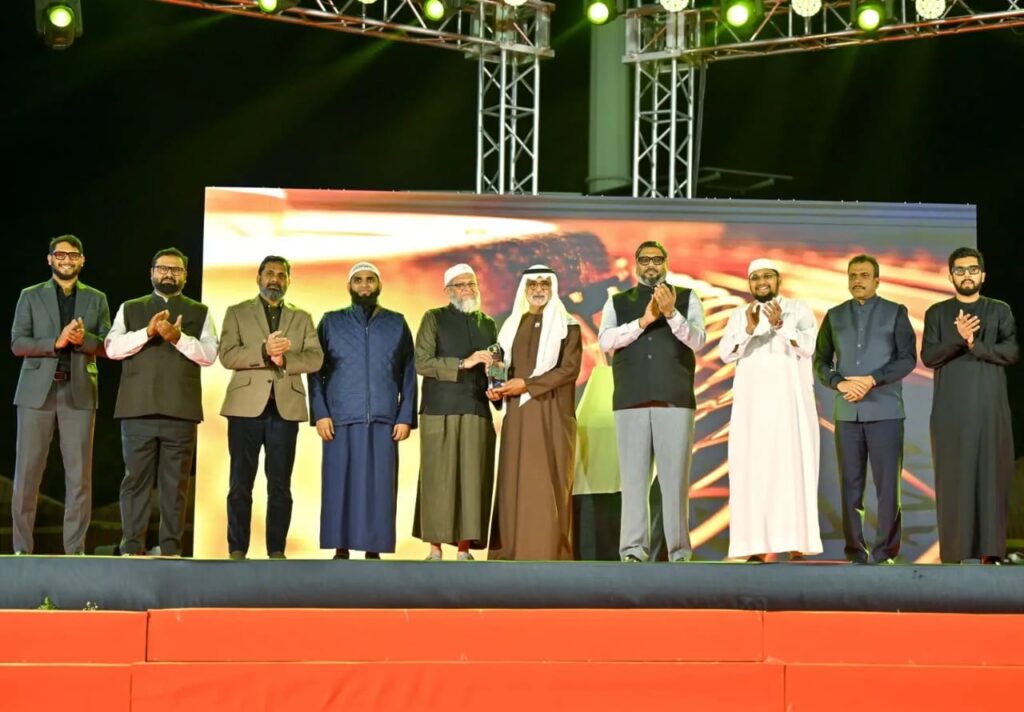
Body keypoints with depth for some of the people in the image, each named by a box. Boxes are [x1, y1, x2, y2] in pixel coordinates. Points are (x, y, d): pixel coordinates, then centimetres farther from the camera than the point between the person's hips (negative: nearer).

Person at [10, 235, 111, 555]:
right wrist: (56, 342, -15)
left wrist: (83, 339, -13)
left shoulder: (96, 300, 13)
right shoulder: (30, 297, 8)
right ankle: (22, 547, 3)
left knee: (79, 475, -2)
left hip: (79, 393, 1)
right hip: (37, 391, -1)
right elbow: (17, 343, -1)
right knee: (27, 472, -2)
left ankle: (75, 549, 2)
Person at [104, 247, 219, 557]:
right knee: (136, 479, -1)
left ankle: (171, 548, 2)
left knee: (175, 482, -1)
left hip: (180, 410, 0)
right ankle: (132, 548, 1)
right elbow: (112, 348, 3)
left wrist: (178, 337, -13)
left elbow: (209, 354, 2)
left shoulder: (199, 312, 15)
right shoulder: (130, 309, 16)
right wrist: (147, 332, -11)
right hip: (138, 407, 0)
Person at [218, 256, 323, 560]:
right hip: (246, 406, -2)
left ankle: (276, 551, 4)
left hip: (285, 407, 2)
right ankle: (237, 551, 0)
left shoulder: (301, 318, 16)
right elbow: (227, 355, -4)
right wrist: (264, 351, -18)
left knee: (280, 486, 1)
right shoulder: (237, 313, 10)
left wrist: (284, 359, -14)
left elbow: (315, 358, 4)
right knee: (241, 484, -2)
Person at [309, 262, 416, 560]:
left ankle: (373, 549, 1)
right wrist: (320, 413, -4)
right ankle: (341, 550, 2)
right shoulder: (331, 322, 10)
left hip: (383, 421, 0)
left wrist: (406, 417, -1)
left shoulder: (397, 324, 11)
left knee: (379, 486, -3)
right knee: (340, 484, -3)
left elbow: (409, 374, 8)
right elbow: (315, 371, 6)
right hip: (340, 419, 0)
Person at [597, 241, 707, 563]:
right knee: (633, 476, -2)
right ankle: (633, 551, -1)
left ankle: (679, 552, -2)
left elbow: (697, 340, -3)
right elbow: (605, 341, -2)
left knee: (674, 476, -4)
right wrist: (643, 321, -15)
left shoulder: (686, 298, 11)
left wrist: (671, 314, -19)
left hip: (675, 399, -1)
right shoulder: (618, 302, 14)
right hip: (631, 401, 1)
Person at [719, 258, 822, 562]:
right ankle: (757, 546, -5)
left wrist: (780, 325, -25)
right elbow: (726, 353, -3)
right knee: (754, 470, -4)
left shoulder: (799, 310, 6)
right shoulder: (739, 316, 12)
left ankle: (796, 546, -9)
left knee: (793, 468, -8)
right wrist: (750, 329, -20)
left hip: (790, 401, -2)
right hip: (752, 403, 2)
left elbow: (809, 346, -10)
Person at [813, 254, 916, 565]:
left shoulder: (895, 313, 5)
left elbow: (908, 358, -2)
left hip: (885, 410, -3)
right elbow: (820, 361, 10)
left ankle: (885, 551, -3)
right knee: (850, 482, 1)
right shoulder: (835, 316, 13)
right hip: (846, 411, 3)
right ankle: (855, 551, 4)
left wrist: (872, 380, -13)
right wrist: (839, 383, -9)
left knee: (887, 482, -5)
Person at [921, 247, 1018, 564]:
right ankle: (953, 550, -3)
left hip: (990, 408, 0)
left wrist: (975, 345, -13)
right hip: (950, 409, 0)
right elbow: (928, 356, -1)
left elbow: (1011, 352, -1)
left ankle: (990, 550, -5)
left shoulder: (1000, 311, 11)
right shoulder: (937, 313, 11)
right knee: (953, 477, -4)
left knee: (990, 475, -4)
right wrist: (959, 339, -17)